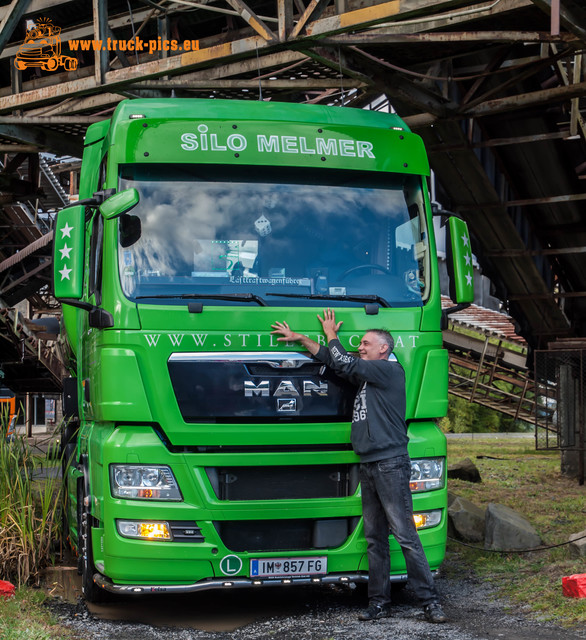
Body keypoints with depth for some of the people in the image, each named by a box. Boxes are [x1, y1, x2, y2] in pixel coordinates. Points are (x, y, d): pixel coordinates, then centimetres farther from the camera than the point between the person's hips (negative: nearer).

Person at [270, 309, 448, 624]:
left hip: (391, 463, -8)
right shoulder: (367, 375, 19)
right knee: (375, 538, 7)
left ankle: (430, 601, -5)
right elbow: (337, 363, 26)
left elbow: (343, 363, -6)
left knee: (405, 535, -9)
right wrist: (301, 338, 26)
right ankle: (379, 602, 10)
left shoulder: (390, 370, -5)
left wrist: (331, 335, 11)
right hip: (368, 466, 8)